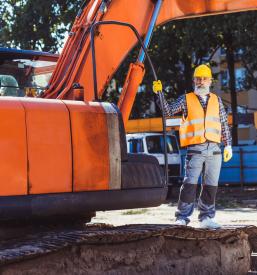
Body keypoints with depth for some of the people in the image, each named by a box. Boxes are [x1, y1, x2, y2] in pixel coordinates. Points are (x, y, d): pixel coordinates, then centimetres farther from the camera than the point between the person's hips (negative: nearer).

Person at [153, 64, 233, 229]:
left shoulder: (216, 100, 14)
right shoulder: (186, 100, 7)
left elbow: (224, 125, 15)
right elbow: (169, 111, -3)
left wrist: (228, 145, 10)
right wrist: (160, 93, -12)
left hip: (214, 149, 3)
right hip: (195, 149, -3)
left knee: (211, 185, 5)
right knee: (190, 183, -11)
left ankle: (206, 218, 13)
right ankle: (182, 217, -6)